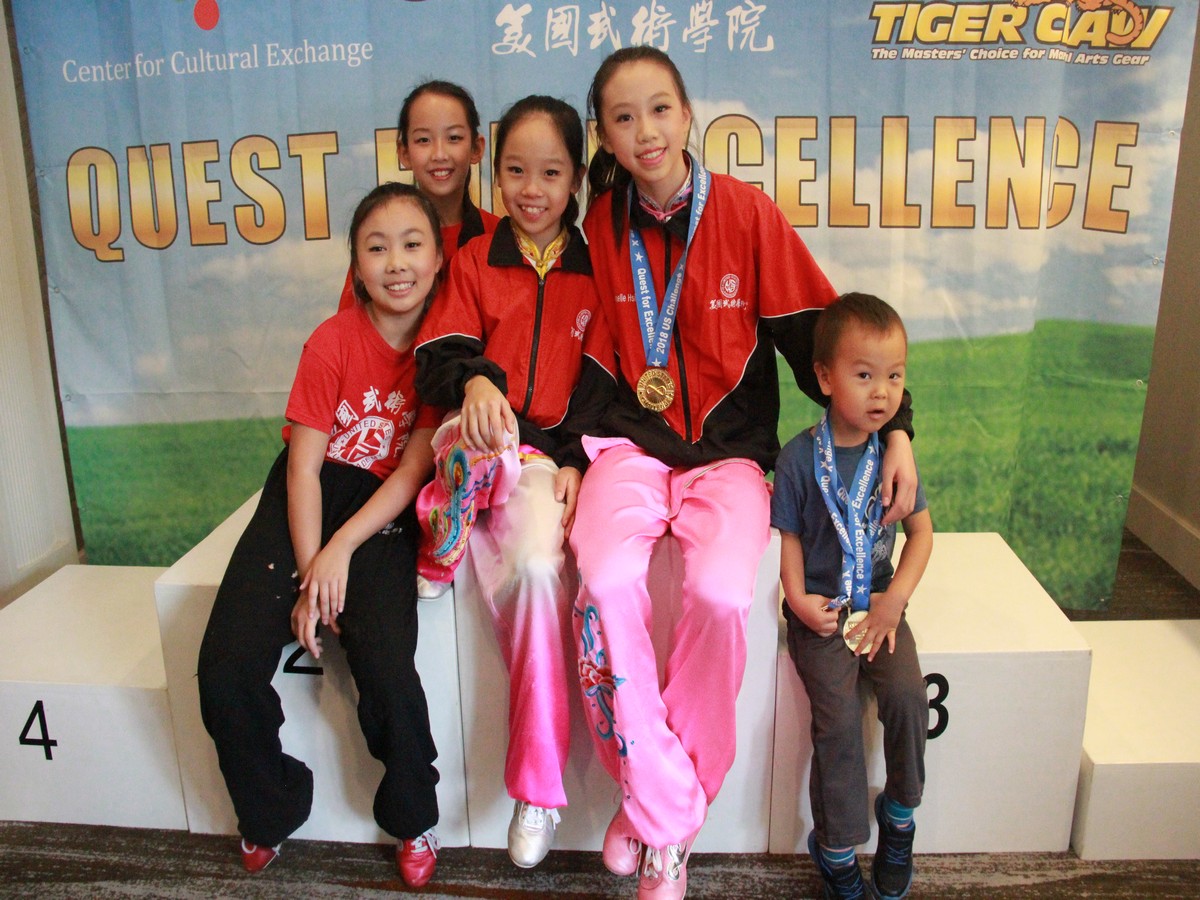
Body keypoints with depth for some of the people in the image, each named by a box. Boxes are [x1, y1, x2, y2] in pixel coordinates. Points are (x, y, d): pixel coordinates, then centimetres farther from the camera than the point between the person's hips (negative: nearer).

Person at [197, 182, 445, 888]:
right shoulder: (332, 342, -5)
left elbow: (415, 468, -8)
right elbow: (304, 464, -7)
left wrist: (340, 552, -17)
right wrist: (308, 573, -16)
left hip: (386, 511, -1)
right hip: (312, 495, 1)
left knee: (386, 671, -24)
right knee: (226, 672, -14)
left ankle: (413, 817, 7)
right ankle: (271, 812, 16)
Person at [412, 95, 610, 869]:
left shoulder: (597, 269, 11)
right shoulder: (474, 261, 13)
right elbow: (437, 360, 1)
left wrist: (574, 462, -11)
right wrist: (473, 379, -23)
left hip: (561, 454, -1)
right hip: (488, 449, 1)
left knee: (538, 561, -28)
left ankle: (536, 788, -13)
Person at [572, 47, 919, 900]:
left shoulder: (747, 211, -3)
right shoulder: (602, 224, 3)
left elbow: (818, 328, 0)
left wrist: (894, 429, -6)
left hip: (731, 446, -1)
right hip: (631, 442, 2)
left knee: (720, 594, -29)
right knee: (607, 584, -28)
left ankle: (656, 802, -3)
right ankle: (669, 821, -9)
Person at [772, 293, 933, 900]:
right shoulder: (800, 457, -8)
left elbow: (920, 531, 6)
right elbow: (790, 536, -1)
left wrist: (896, 598, -6)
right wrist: (798, 599, -15)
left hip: (879, 601, 3)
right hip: (821, 609, -3)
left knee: (908, 694, -18)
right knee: (838, 717, -16)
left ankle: (899, 814, 11)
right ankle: (836, 850, 6)